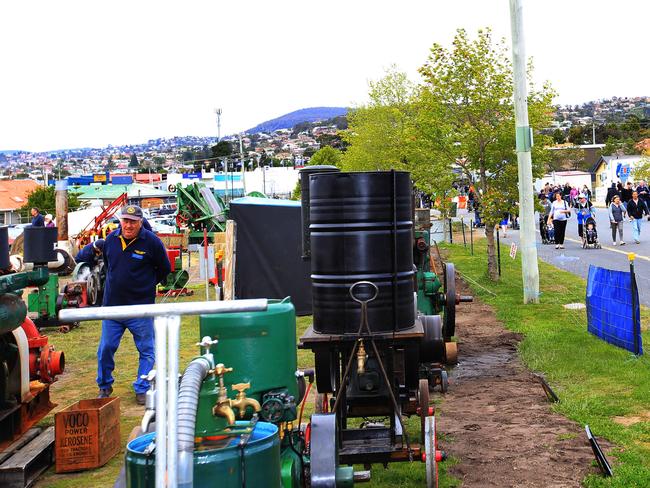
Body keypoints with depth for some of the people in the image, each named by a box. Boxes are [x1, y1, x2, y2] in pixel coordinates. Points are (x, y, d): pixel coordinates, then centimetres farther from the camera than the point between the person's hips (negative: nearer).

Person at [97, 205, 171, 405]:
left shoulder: (151, 241, -10)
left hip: (141, 306, -3)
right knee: (105, 348, 9)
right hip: (112, 305, 3)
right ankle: (104, 386, 27)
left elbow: (165, 269, 3)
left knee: (146, 351, 4)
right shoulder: (111, 238, 2)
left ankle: (142, 389, 18)